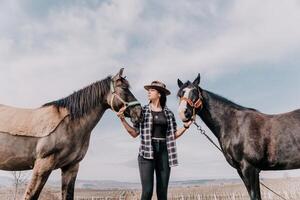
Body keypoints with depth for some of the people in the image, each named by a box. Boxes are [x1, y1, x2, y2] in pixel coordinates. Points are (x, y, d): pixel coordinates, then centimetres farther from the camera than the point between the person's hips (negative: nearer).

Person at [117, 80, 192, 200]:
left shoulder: (168, 113, 9)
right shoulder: (143, 111, 5)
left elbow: (173, 135, 11)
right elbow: (134, 133, 4)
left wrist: (185, 126, -1)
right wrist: (122, 119, -5)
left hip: (164, 152, 2)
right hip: (147, 152, -2)